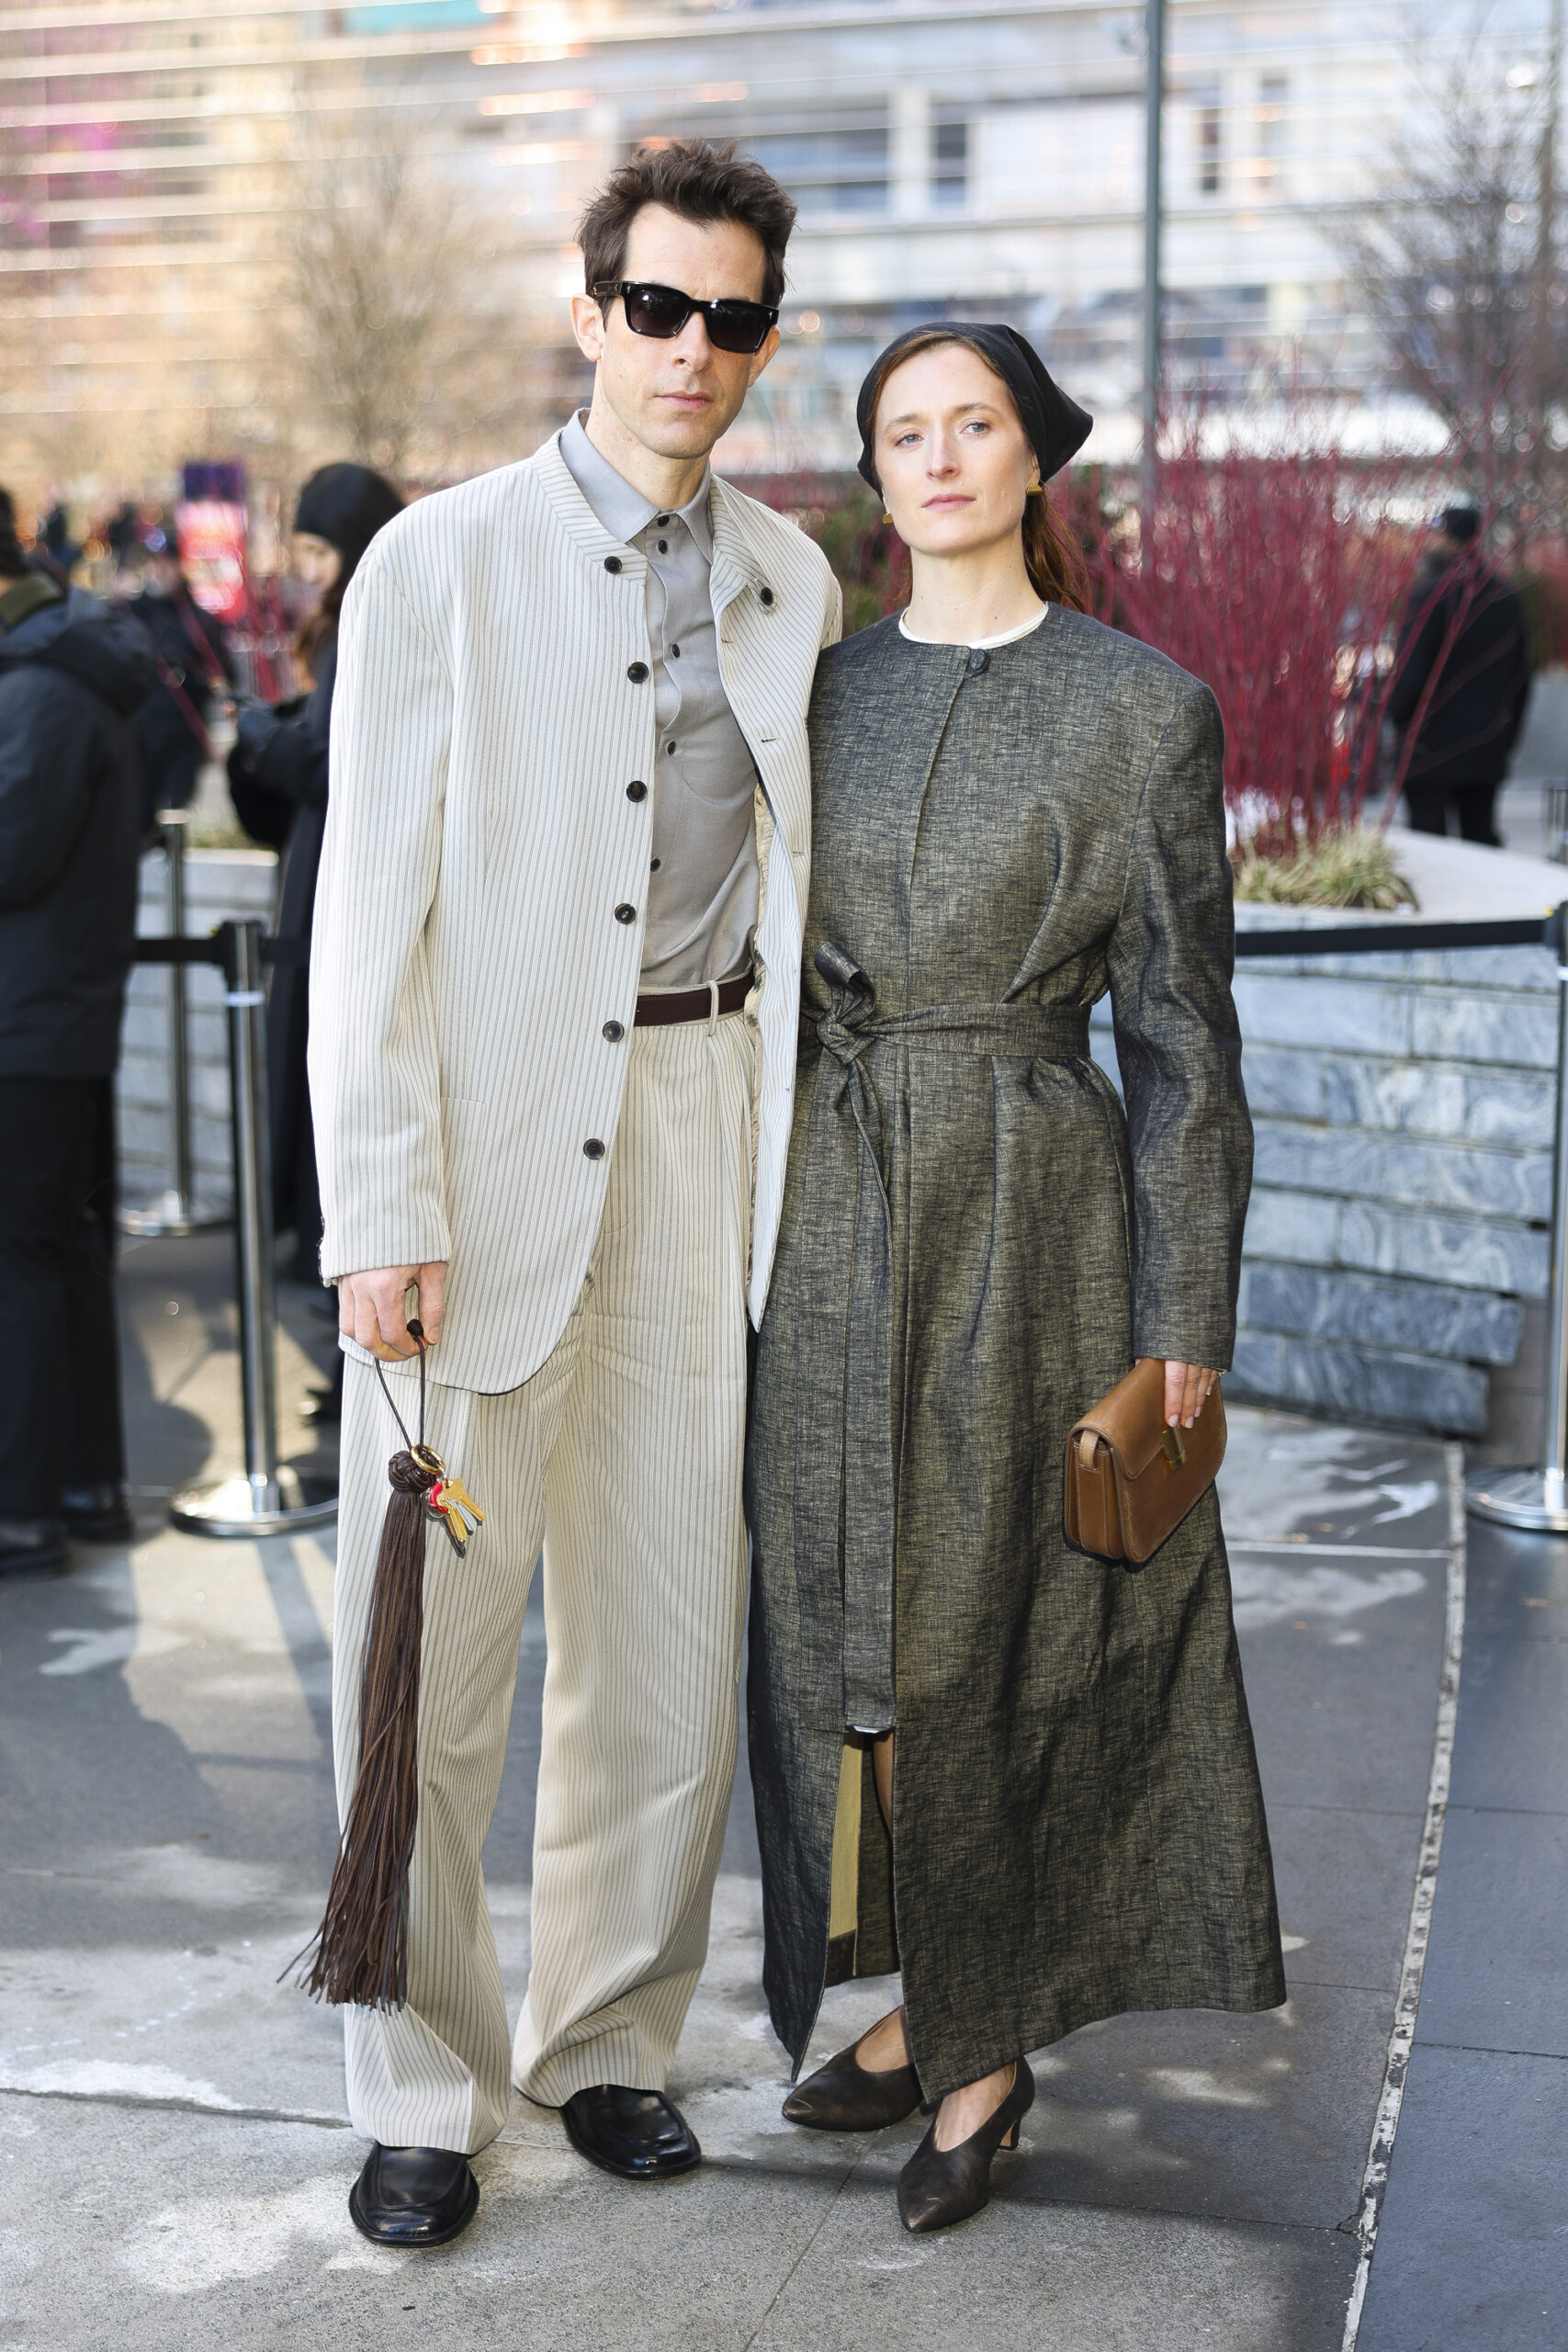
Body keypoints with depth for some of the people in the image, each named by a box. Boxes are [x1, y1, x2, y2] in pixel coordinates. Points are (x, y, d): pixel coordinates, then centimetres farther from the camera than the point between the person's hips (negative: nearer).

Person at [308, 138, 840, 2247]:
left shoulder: (794, 584, 10)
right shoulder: (440, 564, -3)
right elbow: (371, 910, -7)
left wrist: (797, 1159, 9)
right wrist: (382, 1208, -13)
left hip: (708, 1124, 4)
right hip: (494, 1140, -4)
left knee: (677, 1620, 9)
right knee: (431, 1635, 0)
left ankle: (606, 2037, 27)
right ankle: (421, 2090, 17)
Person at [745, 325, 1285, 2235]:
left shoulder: (1143, 708, -5)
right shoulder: (824, 693, 8)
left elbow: (1181, 1033, -5)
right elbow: (765, 976, 12)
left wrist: (1186, 1318, -8)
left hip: (1029, 1217, -5)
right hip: (832, 1218, 5)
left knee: (998, 1627, 3)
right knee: (846, 1622, 10)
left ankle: (986, 2047, 21)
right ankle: (934, 2003, 28)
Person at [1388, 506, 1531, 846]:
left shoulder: (1433, 594, -12)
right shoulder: (1505, 598, 9)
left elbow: (1410, 667, -14)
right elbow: (1521, 674, 14)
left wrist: (1397, 714, 2)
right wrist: (1507, 734, 20)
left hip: (1432, 743, -6)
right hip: (1488, 749, 6)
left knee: (1428, 836, -3)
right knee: (1481, 834, 10)